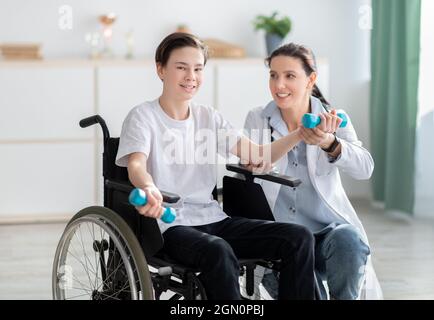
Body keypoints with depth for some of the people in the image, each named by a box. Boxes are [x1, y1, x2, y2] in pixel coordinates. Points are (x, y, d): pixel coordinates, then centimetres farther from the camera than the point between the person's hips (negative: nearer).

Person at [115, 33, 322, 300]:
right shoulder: (143, 116, 0)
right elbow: (137, 164, -19)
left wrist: (298, 135, -11)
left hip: (214, 220, 6)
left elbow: (258, 157, 7)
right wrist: (148, 188, -43)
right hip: (170, 226, -6)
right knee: (218, 251, -38)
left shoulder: (209, 117, 15)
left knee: (300, 238, -12)